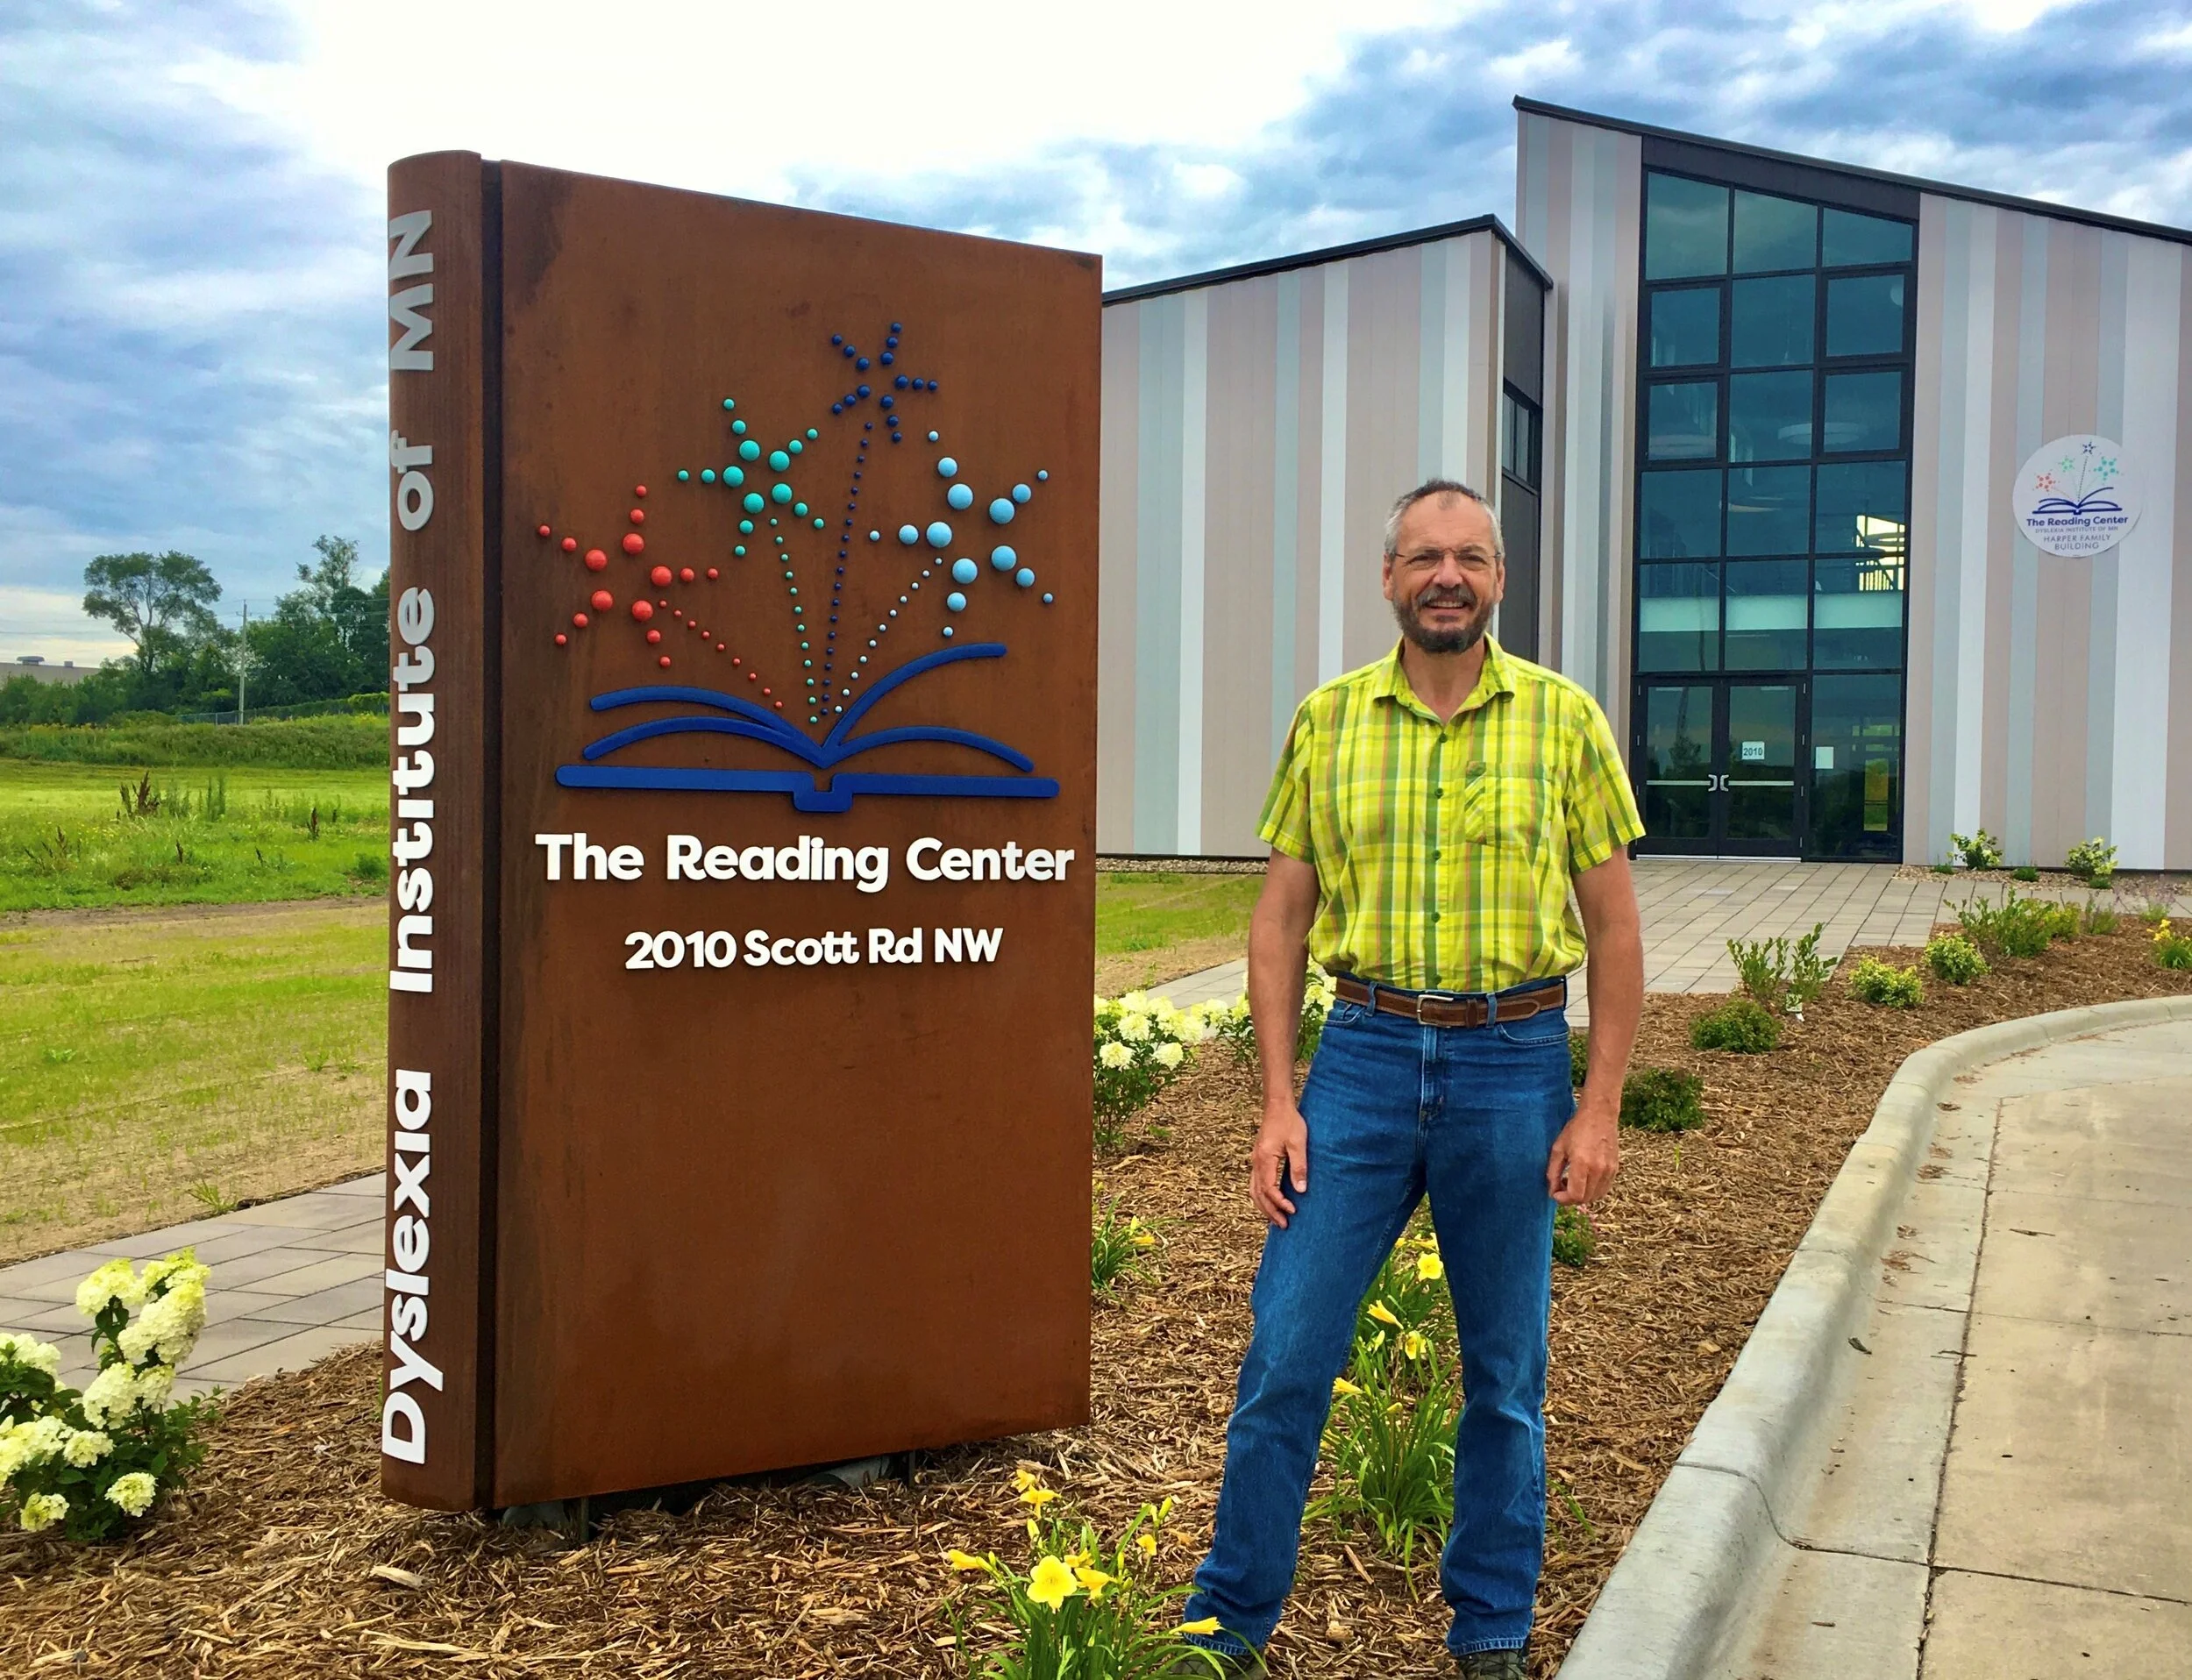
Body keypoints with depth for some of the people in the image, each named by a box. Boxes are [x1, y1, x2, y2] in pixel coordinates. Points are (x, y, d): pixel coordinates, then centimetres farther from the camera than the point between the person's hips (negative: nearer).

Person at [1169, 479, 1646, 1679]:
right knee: (1286, 1356, 2)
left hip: (1513, 1064, 0)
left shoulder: (1562, 720, 0)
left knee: (1504, 1375, 11)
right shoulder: (1327, 720, 3)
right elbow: (1281, 918, 5)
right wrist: (1277, 1100, -1)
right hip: (1364, 1053, 1)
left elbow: (1613, 925, 2)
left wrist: (1599, 1109, -4)